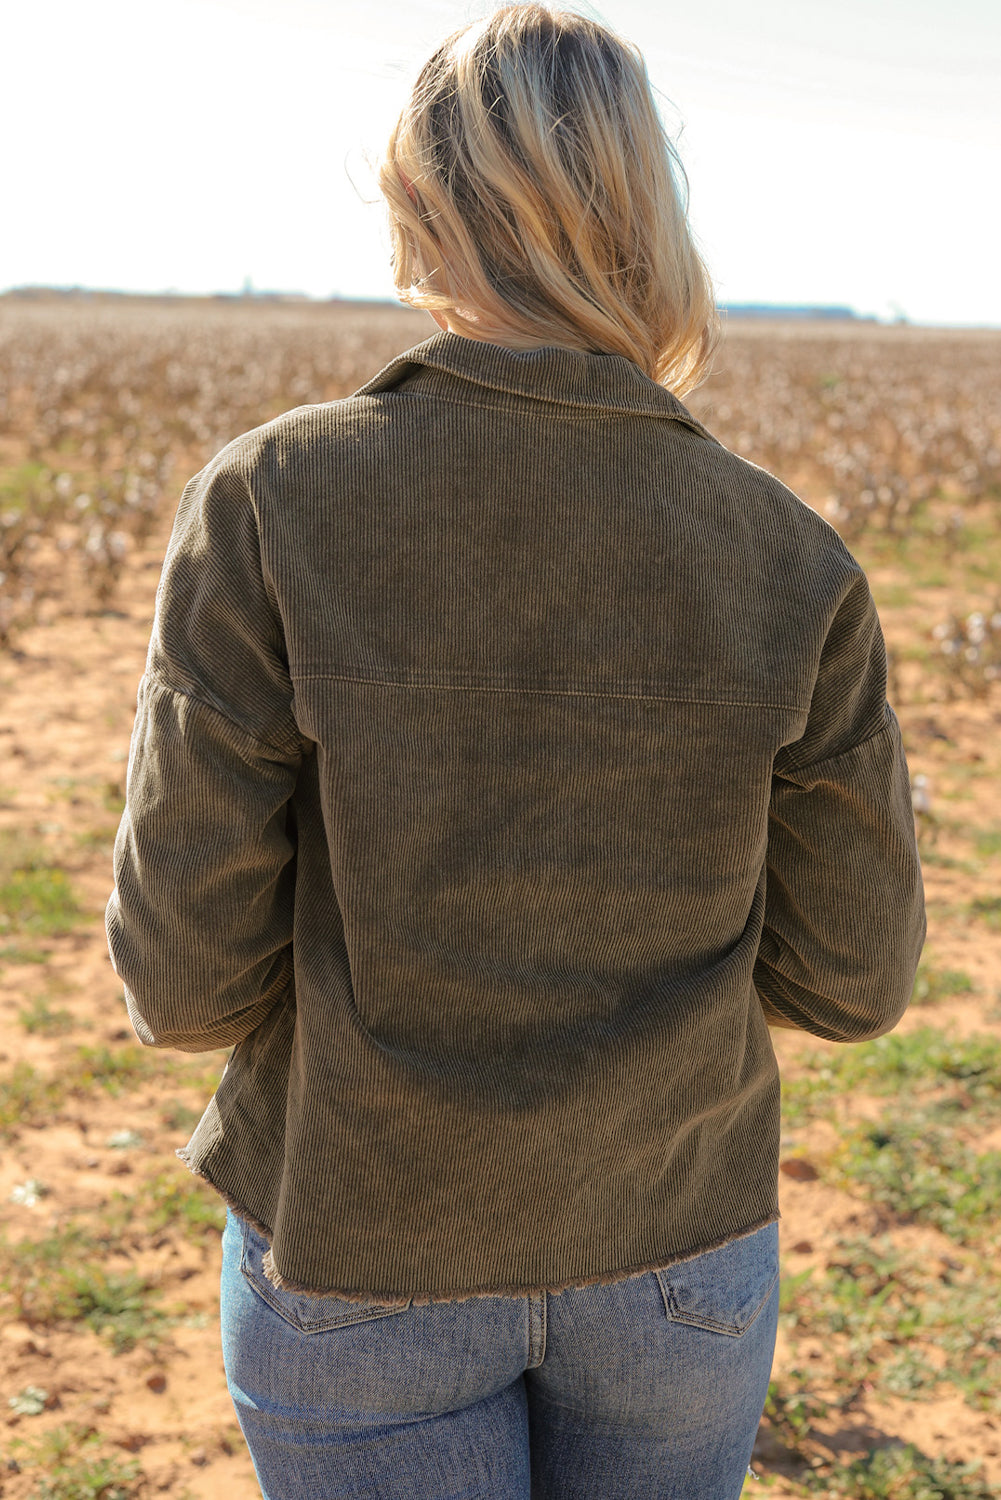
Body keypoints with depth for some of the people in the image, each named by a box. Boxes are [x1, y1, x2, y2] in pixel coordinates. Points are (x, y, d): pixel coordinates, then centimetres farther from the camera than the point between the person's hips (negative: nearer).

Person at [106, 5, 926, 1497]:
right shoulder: (790, 563, -13)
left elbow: (188, 970, -16)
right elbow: (851, 976, -5)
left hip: (365, 1259, -1)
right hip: (677, 1257, 2)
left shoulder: (272, 504, -19)